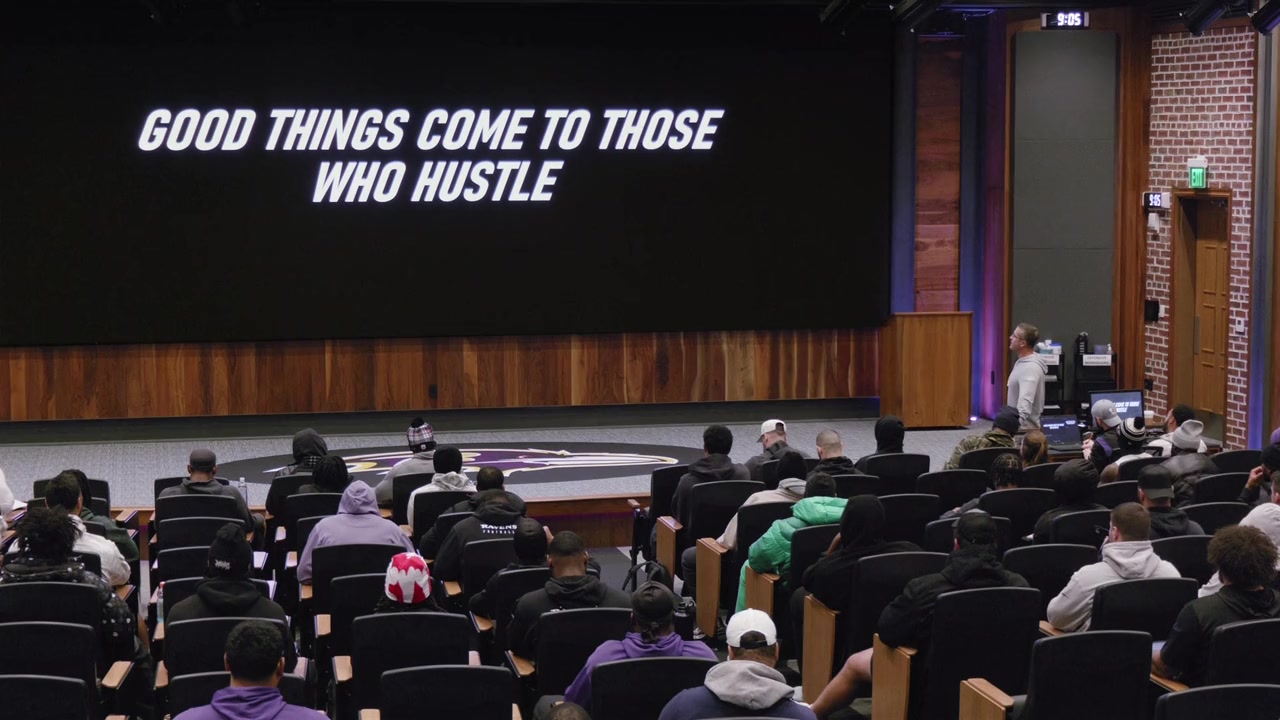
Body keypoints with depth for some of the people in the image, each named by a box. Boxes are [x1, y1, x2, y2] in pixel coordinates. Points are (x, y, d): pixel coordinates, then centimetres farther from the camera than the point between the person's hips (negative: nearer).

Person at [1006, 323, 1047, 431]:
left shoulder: (1030, 367, -23)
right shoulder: (1022, 362, 11)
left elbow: (1025, 400, -37)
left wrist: (1019, 422, -50)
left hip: (1025, 428, -10)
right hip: (1016, 424, 10)